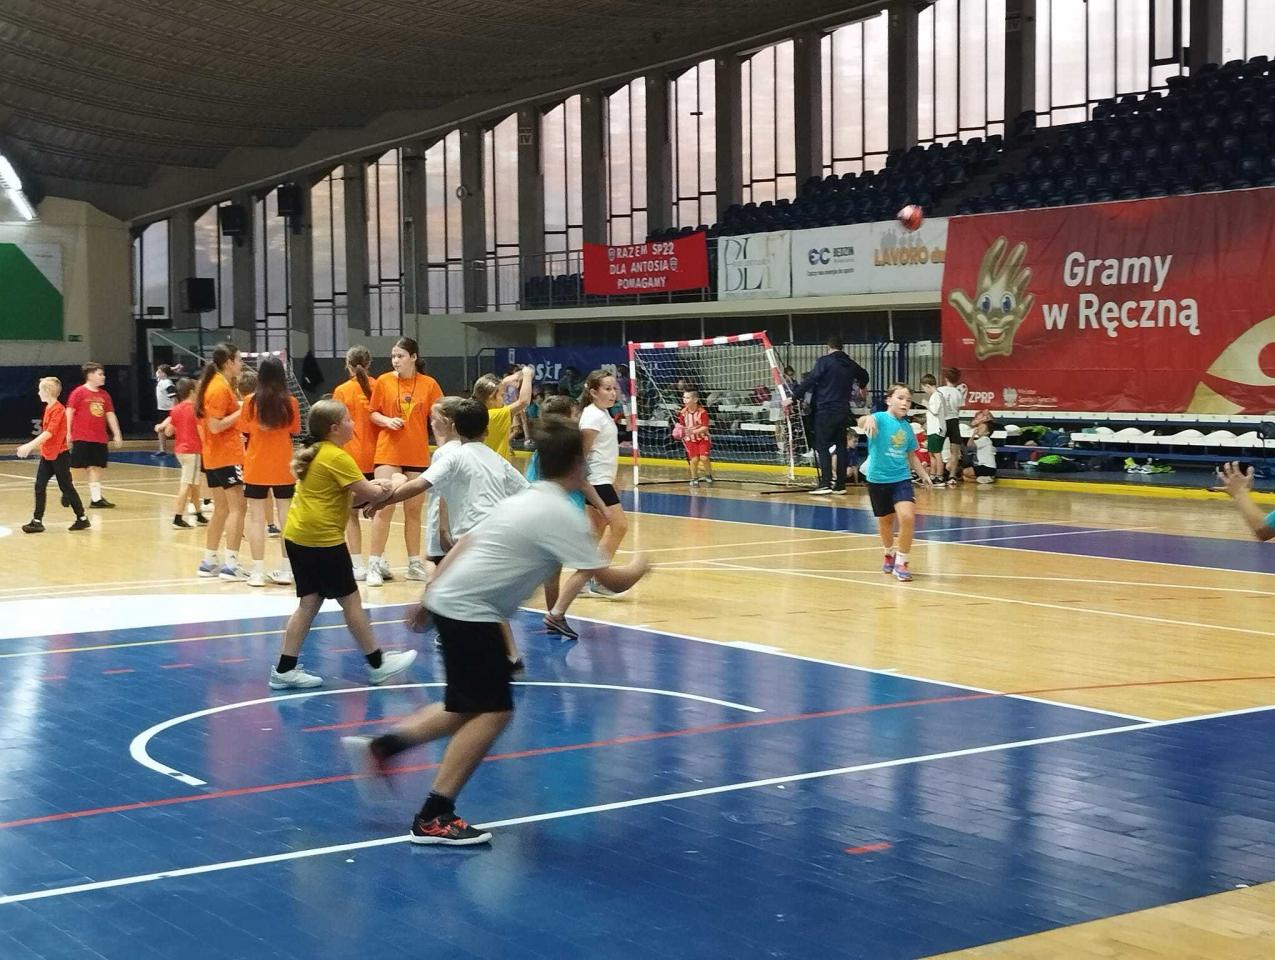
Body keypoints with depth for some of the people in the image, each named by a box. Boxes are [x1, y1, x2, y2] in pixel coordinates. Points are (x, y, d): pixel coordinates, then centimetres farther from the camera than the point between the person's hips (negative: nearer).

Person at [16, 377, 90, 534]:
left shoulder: (58, 409, -18)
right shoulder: (48, 408, 9)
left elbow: (49, 433, -27)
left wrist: (29, 446, -32)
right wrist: (33, 446, 18)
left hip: (59, 455, -8)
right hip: (47, 455, 8)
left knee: (66, 488, 1)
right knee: (40, 486, 0)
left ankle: (82, 519, 13)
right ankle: (37, 521, 1)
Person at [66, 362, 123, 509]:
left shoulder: (104, 395, 10)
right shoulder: (79, 392, -6)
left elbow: (110, 415, 14)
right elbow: (69, 413, -7)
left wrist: (117, 435, 10)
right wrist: (67, 433, -12)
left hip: (99, 439, 5)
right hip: (81, 438, -5)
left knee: (96, 468, 4)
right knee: (75, 468, 0)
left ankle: (96, 498, 6)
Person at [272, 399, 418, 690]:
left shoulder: (314, 454, 14)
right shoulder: (337, 458, -15)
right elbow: (372, 494, -14)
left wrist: (373, 486, -1)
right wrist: (395, 483, 5)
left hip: (297, 536, 9)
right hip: (323, 539, -9)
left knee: (309, 602, 10)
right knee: (350, 600, 3)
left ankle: (285, 669, 8)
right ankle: (377, 663, 15)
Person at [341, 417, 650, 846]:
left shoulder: (523, 500, 14)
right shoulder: (562, 516, -13)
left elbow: (465, 544, 17)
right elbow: (611, 581, -14)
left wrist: (429, 600, 23)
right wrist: (638, 567, 8)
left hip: (448, 601, 9)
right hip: (470, 612, -9)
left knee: (466, 710, 18)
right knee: (493, 713, -7)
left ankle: (379, 748, 21)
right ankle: (433, 818, -6)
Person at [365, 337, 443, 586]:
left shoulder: (429, 384, -1)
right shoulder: (383, 381, -1)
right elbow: (372, 413, 6)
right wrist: (387, 420, -14)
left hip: (418, 455, 1)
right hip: (388, 452, -1)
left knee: (414, 510, 11)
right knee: (384, 507, -8)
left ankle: (415, 563, 21)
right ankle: (375, 564, -1)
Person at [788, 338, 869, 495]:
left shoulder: (825, 361, -7)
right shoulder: (851, 365, 12)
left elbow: (810, 380, -14)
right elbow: (864, 376, 33)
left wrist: (794, 396, -8)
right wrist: (861, 386, 55)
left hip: (825, 410, -5)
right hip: (844, 411, 5)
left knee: (822, 446, -3)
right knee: (841, 447, 12)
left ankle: (826, 483, -13)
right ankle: (840, 484, 11)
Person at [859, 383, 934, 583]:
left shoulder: (907, 427, 4)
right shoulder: (880, 419, -12)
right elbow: (861, 423, -35)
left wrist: (924, 474, 11)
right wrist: (867, 419, -58)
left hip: (901, 478, 3)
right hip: (878, 478, -3)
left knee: (907, 517, -17)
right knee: (885, 520, 14)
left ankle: (901, 562, -3)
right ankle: (890, 554, 42)